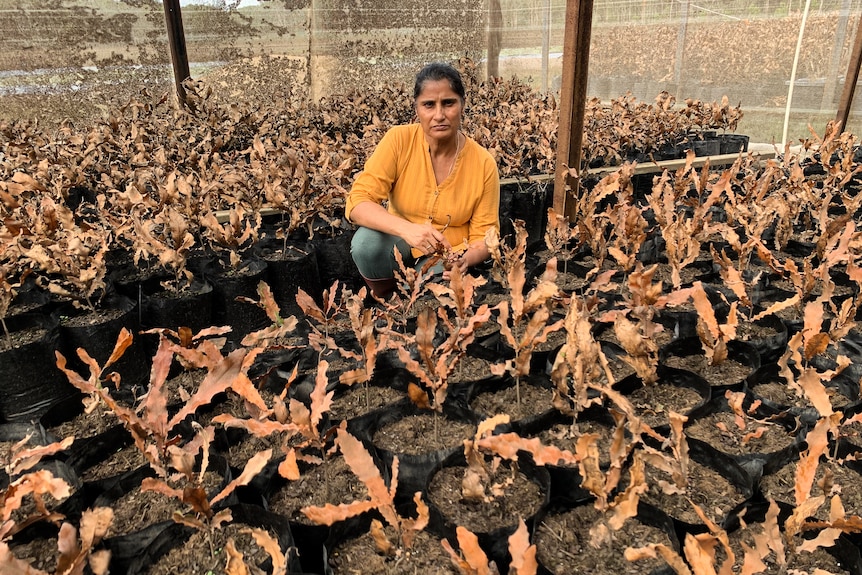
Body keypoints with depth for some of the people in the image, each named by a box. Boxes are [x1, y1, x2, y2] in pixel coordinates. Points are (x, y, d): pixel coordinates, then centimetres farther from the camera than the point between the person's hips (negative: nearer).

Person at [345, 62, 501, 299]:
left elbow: (484, 236, -9)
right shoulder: (398, 140, -17)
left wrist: (465, 259, -33)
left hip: (447, 256, -1)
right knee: (365, 241, -29)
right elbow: (358, 203, -24)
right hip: (401, 244, 1)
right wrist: (406, 228, -42)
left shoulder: (483, 163, -16)